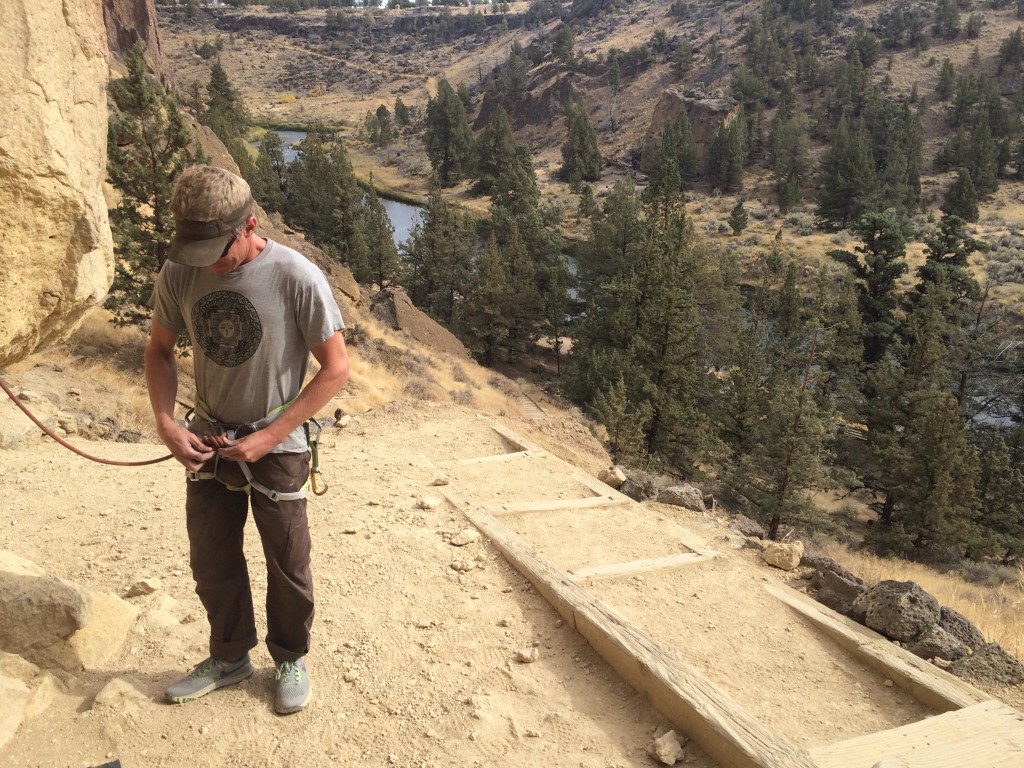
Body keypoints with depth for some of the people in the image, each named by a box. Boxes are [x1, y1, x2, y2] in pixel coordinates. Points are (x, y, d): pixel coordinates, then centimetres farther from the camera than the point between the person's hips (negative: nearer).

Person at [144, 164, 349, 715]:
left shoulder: (296, 278, -23)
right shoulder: (179, 274, -11)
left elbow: (336, 369, -17)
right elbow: (160, 349, 5)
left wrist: (269, 437, -18)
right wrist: (166, 422, -11)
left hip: (277, 447, -4)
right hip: (209, 442, 4)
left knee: (287, 566, 12)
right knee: (211, 561, 18)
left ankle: (291, 660, 37)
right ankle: (229, 657, 41)